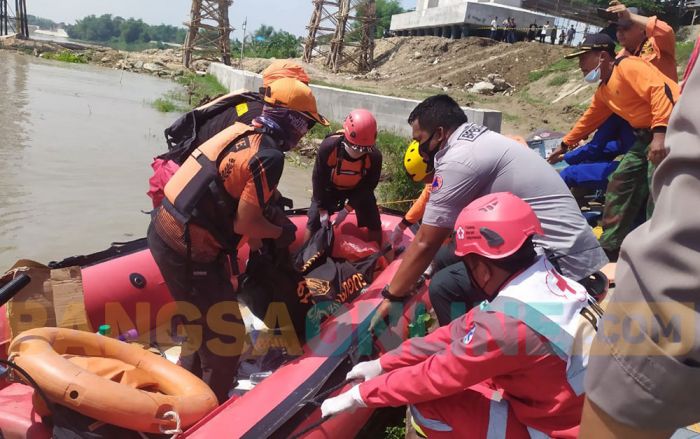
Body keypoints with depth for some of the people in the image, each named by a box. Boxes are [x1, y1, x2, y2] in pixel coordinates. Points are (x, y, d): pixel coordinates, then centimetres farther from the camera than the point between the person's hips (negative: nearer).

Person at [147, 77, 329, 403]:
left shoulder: (239, 130, 6)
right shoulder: (269, 157, -18)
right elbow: (244, 223, -17)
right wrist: (280, 232, 2)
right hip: (189, 252, -9)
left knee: (204, 323, 25)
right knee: (226, 335, 6)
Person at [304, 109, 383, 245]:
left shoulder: (374, 156, -33)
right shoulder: (328, 147, -37)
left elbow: (368, 186, -18)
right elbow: (319, 180, -23)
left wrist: (347, 209, -20)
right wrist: (323, 210, -17)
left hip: (358, 189, 1)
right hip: (330, 187, -1)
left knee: (374, 223, 0)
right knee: (314, 222, -4)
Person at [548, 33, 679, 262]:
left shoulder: (628, 66, -12)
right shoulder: (603, 91, 18)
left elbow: (660, 90, -25)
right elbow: (589, 119, 33)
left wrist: (659, 134, -35)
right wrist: (564, 145, 39)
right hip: (646, 135, 10)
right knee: (620, 185, 10)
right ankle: (610, 248, 19)